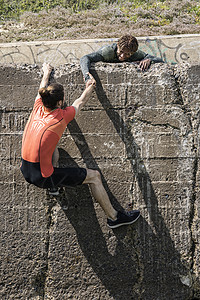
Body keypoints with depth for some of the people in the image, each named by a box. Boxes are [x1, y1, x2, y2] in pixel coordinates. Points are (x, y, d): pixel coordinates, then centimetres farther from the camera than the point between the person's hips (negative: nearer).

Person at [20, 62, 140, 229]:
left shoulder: (38, 108, 0)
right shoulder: (61, 117, -14)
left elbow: (42, 89, 23)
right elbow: (81, 101, 6)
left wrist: (46, 72, 42)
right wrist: (91, 85, 25)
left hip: (25, 171, 7)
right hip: (42, 177, -7)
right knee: (94, 176, 2)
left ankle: (53, 185, 34)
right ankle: (114, 217, 16)